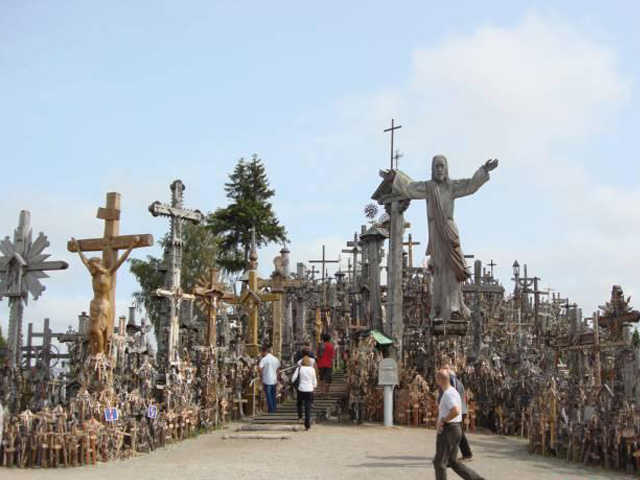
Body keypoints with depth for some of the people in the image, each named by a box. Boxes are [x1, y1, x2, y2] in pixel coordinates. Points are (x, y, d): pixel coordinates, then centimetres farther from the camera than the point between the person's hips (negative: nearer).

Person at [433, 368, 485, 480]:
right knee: (452, 461, 15)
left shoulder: (448, 394, -18)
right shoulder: (454, 391, 13)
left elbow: (456, 411, -33)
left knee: (439, 462, 2)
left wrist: (443, 420, -20)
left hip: (448, 430, -10)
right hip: (457, 428, 10)